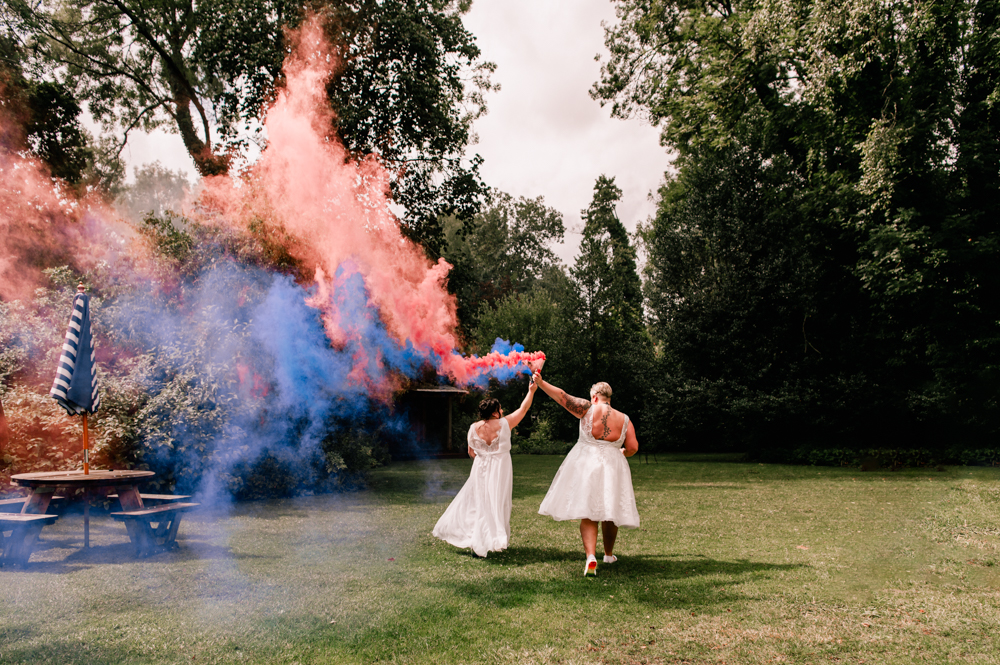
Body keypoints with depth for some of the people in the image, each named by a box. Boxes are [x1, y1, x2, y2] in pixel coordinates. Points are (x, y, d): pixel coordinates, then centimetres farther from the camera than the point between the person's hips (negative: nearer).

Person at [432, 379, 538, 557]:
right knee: (496, 504, 4)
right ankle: (493, 540, 5)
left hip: (481, 469, 3)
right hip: (500, 468, -3)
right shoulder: (504, 424, -11)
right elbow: (523, 408, 0)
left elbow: (471, 452, 6)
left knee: (477, 501, 13)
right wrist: (531, 391, 12)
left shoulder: (474, 428, -3)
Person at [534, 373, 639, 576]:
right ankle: (609, 555, 32)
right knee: (609, 512, 16)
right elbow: (633, 447, -1)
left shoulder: (589, 409, -4)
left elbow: (561, 396, -8)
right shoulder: (624, 419, 3)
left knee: (588, 514, 0)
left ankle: (591, 556, -17)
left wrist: (541, 383, -3)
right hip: (612, 467, 2)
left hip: (586, 464, -2)